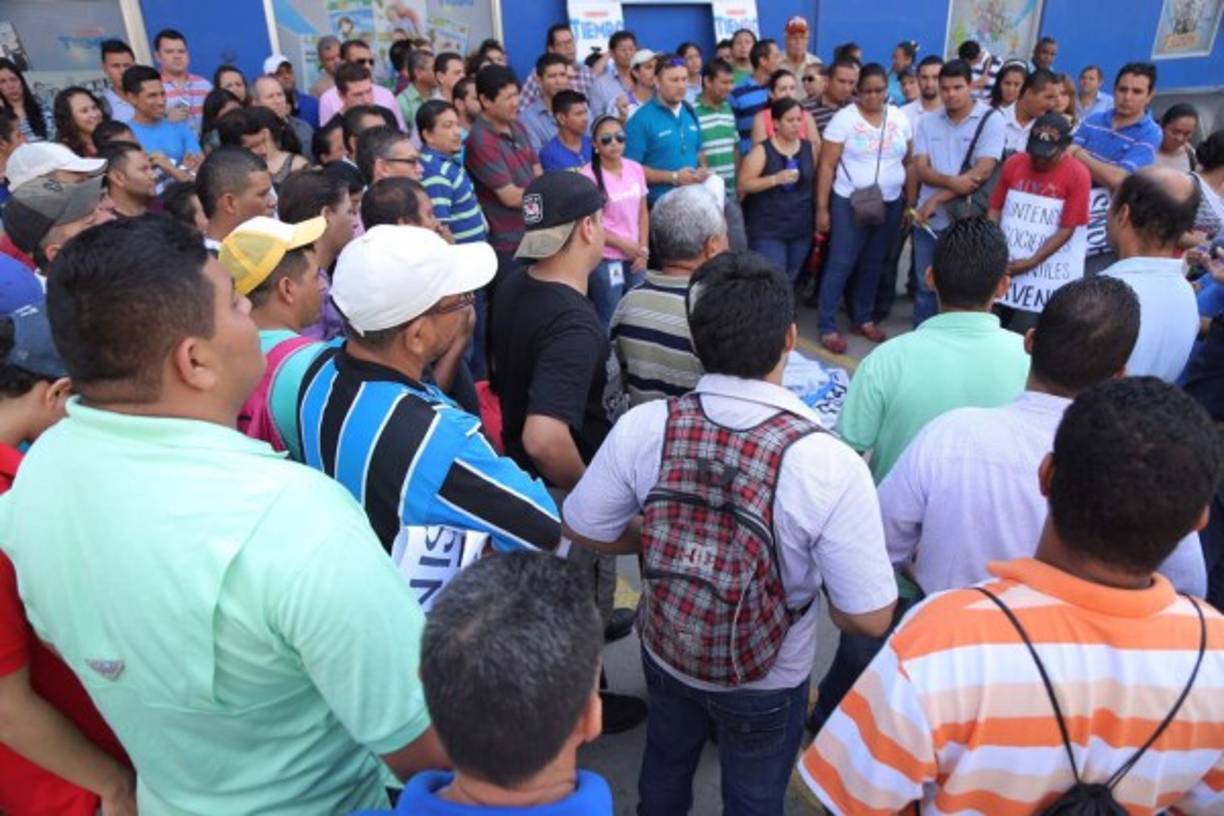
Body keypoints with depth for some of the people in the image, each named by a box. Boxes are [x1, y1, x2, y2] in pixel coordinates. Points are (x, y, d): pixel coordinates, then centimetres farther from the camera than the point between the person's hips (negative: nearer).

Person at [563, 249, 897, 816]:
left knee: (664, 770, 34)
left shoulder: (642, 428, -25)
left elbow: (584, 531, -10)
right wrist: (812, 569, -4)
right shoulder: (829, 465, -33)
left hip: (665, 654, 3)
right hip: (767, 683, -2)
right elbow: (869, 619, -24)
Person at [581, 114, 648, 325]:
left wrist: (643, 249, 0)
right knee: (609, 320, 4)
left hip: (635, 257, 5)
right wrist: (623, 244, -12)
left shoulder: (636, 169, 4)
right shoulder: (588, 175, -13)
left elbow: (643, 213, 10)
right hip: (605, 260, -5)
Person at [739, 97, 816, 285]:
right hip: (768, 231, -5)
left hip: (801, 229, 5)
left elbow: (816, 182, 14)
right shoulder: (762, 151, -7)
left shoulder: (810, 148, 7)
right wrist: (776, 179, -24)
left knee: (790, 282, 14)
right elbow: (743, 185, -12)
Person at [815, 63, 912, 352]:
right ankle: (828, 327, 4)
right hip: (850, 203, -4)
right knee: (841, 265, -4)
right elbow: (827, 166, -8)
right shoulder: (844, 118, -7)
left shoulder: (899, 117, 6)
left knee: (873, 265, 13)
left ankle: (863, 319, 27)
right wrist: (822, 208, -12)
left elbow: (908, 162, 11)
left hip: (890, 204, 5)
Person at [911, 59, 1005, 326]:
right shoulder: (927, 122, 6)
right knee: (925, 287, 12)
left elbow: (982, 172, -14)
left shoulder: (991, 120, -5)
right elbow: (920, 170, -2)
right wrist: (951, 181, -22)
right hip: (928, 219, 4)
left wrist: (937, 198, -16)